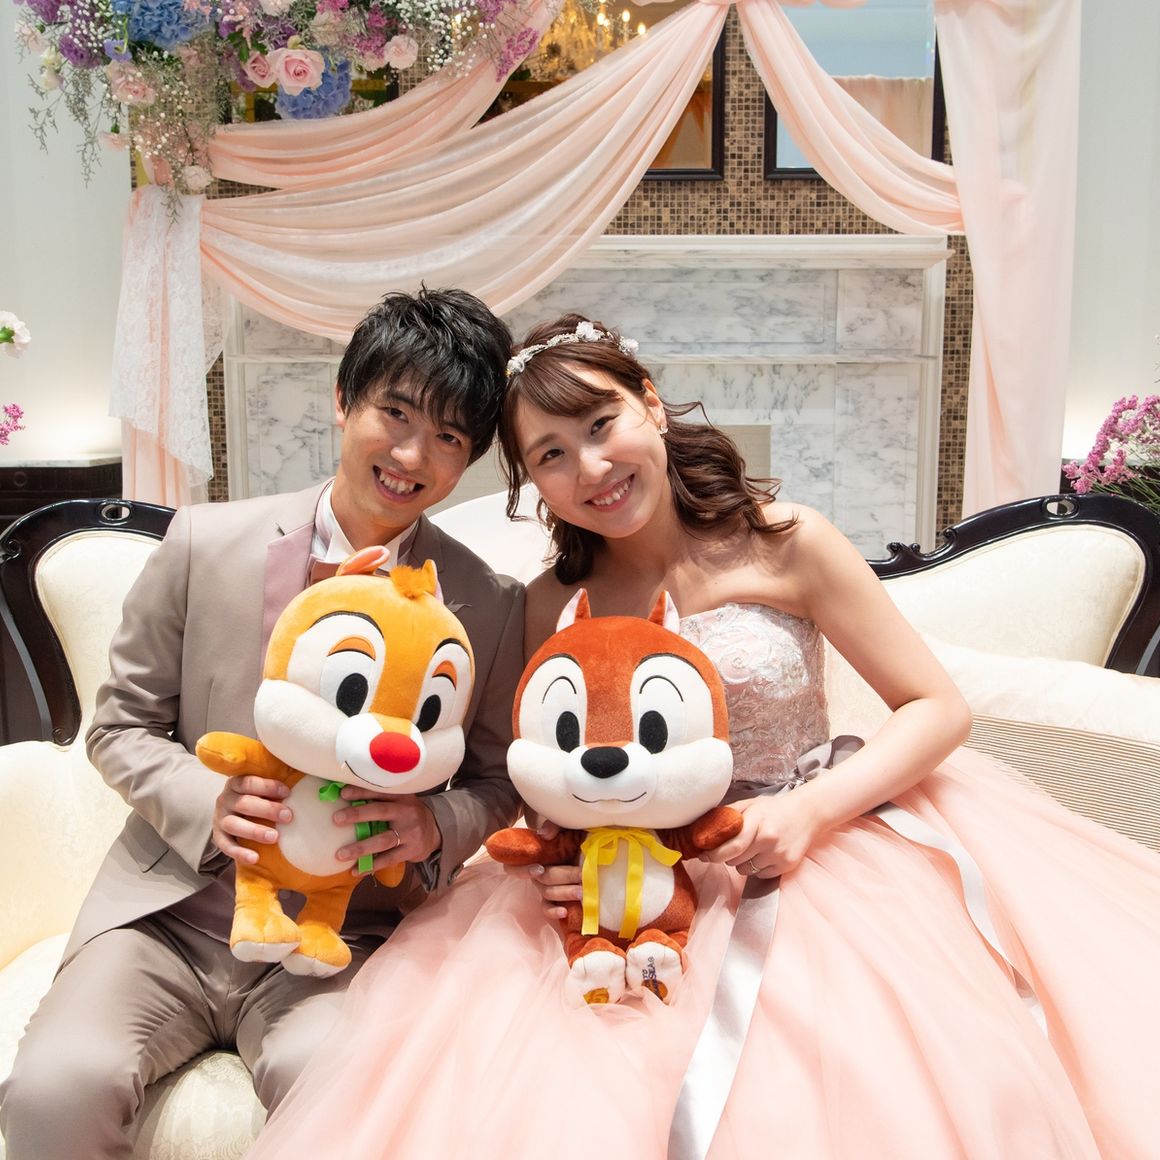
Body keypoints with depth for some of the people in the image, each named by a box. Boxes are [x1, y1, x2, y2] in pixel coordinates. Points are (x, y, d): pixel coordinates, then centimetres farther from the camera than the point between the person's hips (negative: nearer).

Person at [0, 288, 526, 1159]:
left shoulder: (491, 606, -1)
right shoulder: (205, 544, -2)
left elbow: (496, 783, 9)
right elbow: (121, 729, 5)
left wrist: (433, 826, -14)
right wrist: (206, 805, -15)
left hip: (344, 931, -1)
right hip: (172, 911, 2)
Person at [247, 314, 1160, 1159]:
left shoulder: (783, 544, -8)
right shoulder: (553, 606, -1)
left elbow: (939, 708, -6)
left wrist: (807, 812, -20)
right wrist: (567, 861, -14)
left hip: (831, 835, -1)